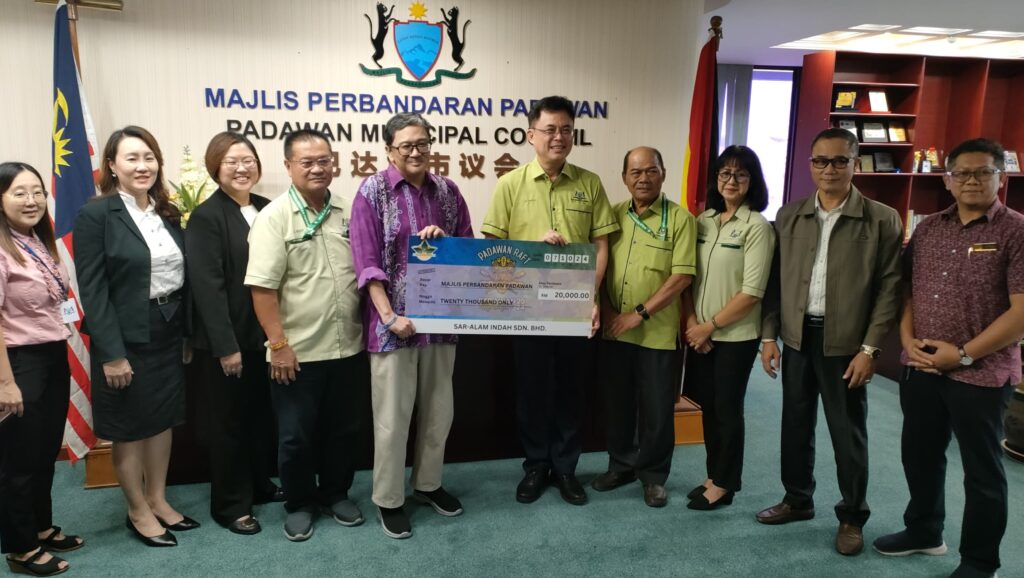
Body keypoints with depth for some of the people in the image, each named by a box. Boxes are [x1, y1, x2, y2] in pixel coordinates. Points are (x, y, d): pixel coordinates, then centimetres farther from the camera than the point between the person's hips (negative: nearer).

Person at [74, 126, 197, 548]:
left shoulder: (168, 214, 7)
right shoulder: (95, 215, -11)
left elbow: (183, 276, 9)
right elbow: (93, 290, -15)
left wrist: (189, 332, 7)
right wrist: (112, 353, -18)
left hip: (169, 332, 6)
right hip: (126, 337, -6)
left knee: (164, 419, 16)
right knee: (130, 427, 9)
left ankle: (158, 500, 32)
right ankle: (138, 512, 25)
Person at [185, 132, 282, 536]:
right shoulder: (206, 217, -11)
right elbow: (208, 286, -16)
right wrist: (226, 345, -19)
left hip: (266, 334, 6)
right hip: (228, 339, -6)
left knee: (264, 416, 17)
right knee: (230, 421, 7)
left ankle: (261, 486, 36)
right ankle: (231, 505, 22)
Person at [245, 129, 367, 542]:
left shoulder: (350, 212, 5)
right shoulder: (274, 217, -9)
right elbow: (262, 287, -13)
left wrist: (370, 327, 7)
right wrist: (279, 344, -15)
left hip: (348, 347, 4)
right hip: (299, 351, -4)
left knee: (343, 428, 16)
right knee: (296, 435, 10)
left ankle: (336, 494, 35)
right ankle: (299, 504, 29)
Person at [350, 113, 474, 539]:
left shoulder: (447, 190, 7)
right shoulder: (373, 191, -5)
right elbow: (367, 261, -10)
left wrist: (444, 239, -11)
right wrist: (389, 316, -16)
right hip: (394, 319, -4)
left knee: (439, 409, 14)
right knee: (393, 415, 3)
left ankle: (428, 483, 34)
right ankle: (388, 499, 20)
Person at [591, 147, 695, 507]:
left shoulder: (680, 219, -5)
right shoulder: (613, 215, 8)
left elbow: (682, 276, -12)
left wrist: (640, 314, -15)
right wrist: (607, 311, -5)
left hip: (658, 333, -4)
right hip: (614, 330, 4)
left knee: (657, 409, 7)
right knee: (617, 403, 15)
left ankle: (653, 475, 26)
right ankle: (621, 465, 33)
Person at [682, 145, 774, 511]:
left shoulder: (757, 227, -10)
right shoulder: (703, 220, 6)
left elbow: (752, 292, -15)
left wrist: (710, 326, -12)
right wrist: (691, 322, -5)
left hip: (736, 335, -5)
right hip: (699, 333, 5)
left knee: (727, 408, 6)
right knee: (707, 406, 13)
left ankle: (724, 484, 22)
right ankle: (715, 476, 29)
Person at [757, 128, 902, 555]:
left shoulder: (882, 220, -5)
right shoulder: (788, 216, 6)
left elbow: (889, 288, -6)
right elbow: (776, 280, 7)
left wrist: (869, 348, -12)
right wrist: (769, 335, 2)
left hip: (846, 343, -3)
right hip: (797, 337, 4)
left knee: (848, 433, 8)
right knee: (795, 425, 15)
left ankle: (852, 517, 25)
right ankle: (797, 499, 34)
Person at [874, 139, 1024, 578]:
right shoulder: (927, 229, 8)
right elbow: (906, 289, 11)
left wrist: (963, 354, -16)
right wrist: (908, 340, -4)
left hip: (981, 373, -5)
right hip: (920, 369, 5)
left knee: (982, 471, 10)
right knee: (920, 455, 18)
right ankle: (923, 532, 39)